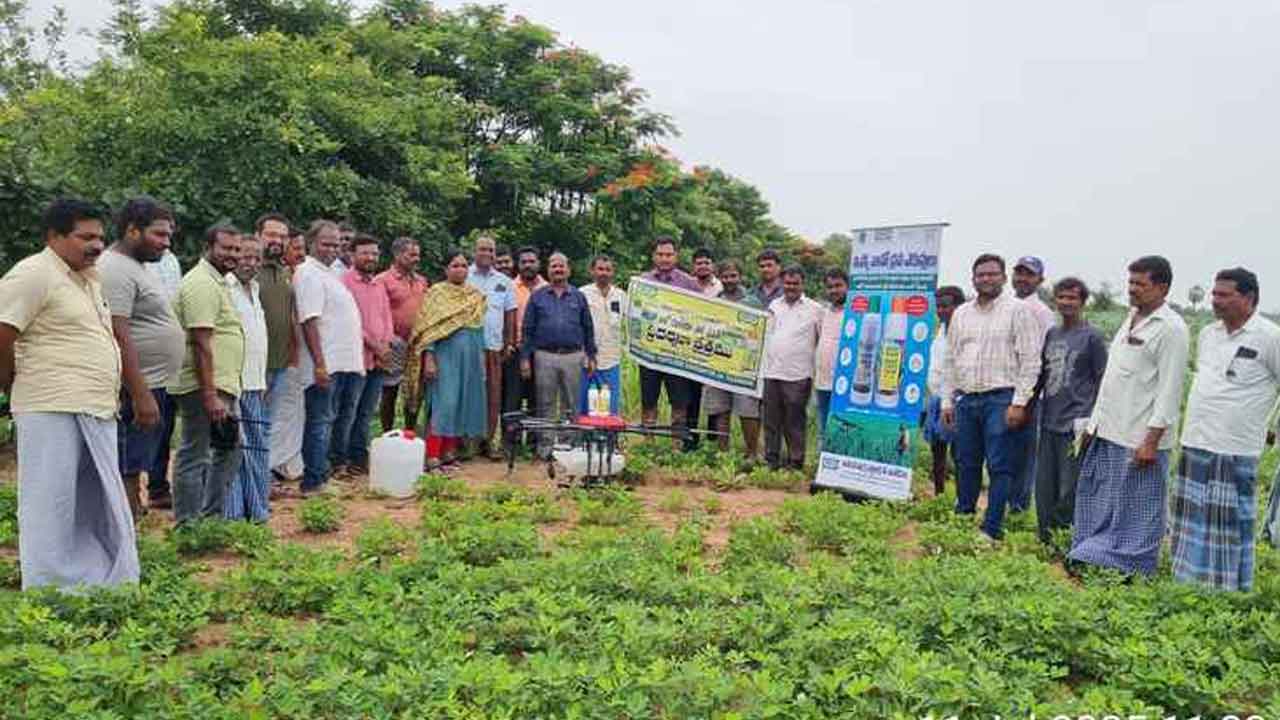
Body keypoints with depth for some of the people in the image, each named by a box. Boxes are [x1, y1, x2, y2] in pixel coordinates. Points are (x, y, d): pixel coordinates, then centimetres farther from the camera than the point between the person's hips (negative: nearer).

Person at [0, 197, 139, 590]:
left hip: (98, 413, 9)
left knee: (106, 513, 14)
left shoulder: (89, 279, 18)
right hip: (53, 413, -9)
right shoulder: (33, 275, -9)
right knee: (51, 511, -1)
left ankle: (116, 592, 24)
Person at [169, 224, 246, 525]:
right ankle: (187, 527, 6)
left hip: (222, 387, 11)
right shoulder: (202, 284, -14)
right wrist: (210, 396, -25)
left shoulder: (218, 282, 18)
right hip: (205, 388, -11)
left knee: (230, 450, 18)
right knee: (194, 457, -2)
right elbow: (200, 344, -22)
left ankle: (210, 516, 27)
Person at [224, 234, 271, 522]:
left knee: (258, 447, 11)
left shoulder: (254, 288, 18)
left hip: (255, 384, 8)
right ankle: (232, 512, 3)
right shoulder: (223, 287, -10)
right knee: (233, 448, -4)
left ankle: (256, 508, 19)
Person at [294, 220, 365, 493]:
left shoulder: (328, 273, 18)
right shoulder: (309, 273, -12)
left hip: (336, 362, 10)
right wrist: (319, 364, -25)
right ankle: (313, 482, 2)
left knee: (323, 420, 14)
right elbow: (309, 321, -20)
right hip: (324, 364, -10)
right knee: (320, 421, -5)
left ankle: (319, 476, 23)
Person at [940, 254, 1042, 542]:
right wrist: (947, 401, 13)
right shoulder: (961, 314, 15)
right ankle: (962, 518, 24)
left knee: (999, 467, -3)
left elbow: (1030, 360, -6)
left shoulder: (1018, 310, -2)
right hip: (965, 399, 5)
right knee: (966, 464, 12)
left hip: (1001, 399, -5)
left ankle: (991, 529, 2)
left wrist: (1019, 402, -12)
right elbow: (951, 360, 18)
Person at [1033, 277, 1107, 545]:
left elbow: (1101, 380, -3)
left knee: (1070, 489, -5)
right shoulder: (1051, 333, 14)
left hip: (1074, 424, -6)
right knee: (1044, 487, 10)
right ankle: (1045, 540, 21)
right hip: (1049, 422, 6)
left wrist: (1090, 418, -9)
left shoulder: (1091, 336, -2)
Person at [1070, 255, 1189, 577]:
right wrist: (1094, 423, 17)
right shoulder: (1131, 319, 15)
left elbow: (1169, 390, -16)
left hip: (1139, 438, -9)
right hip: (1108, 431, 9)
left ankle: (1131, 568, 14)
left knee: (1137, 508, 3)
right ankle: (1091, 557, 27)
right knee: (1095, 499, 15)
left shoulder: (1171, 328, -12)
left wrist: (1151, 441, -19)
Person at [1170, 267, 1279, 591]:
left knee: (1231, 522, 1)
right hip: (1195, 443, 7)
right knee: (1192, 515, 13)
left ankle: (1231, 588, 12)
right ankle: (1189, 581, 25)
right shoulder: (1207, 334, 11)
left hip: (1235, 451, -7)